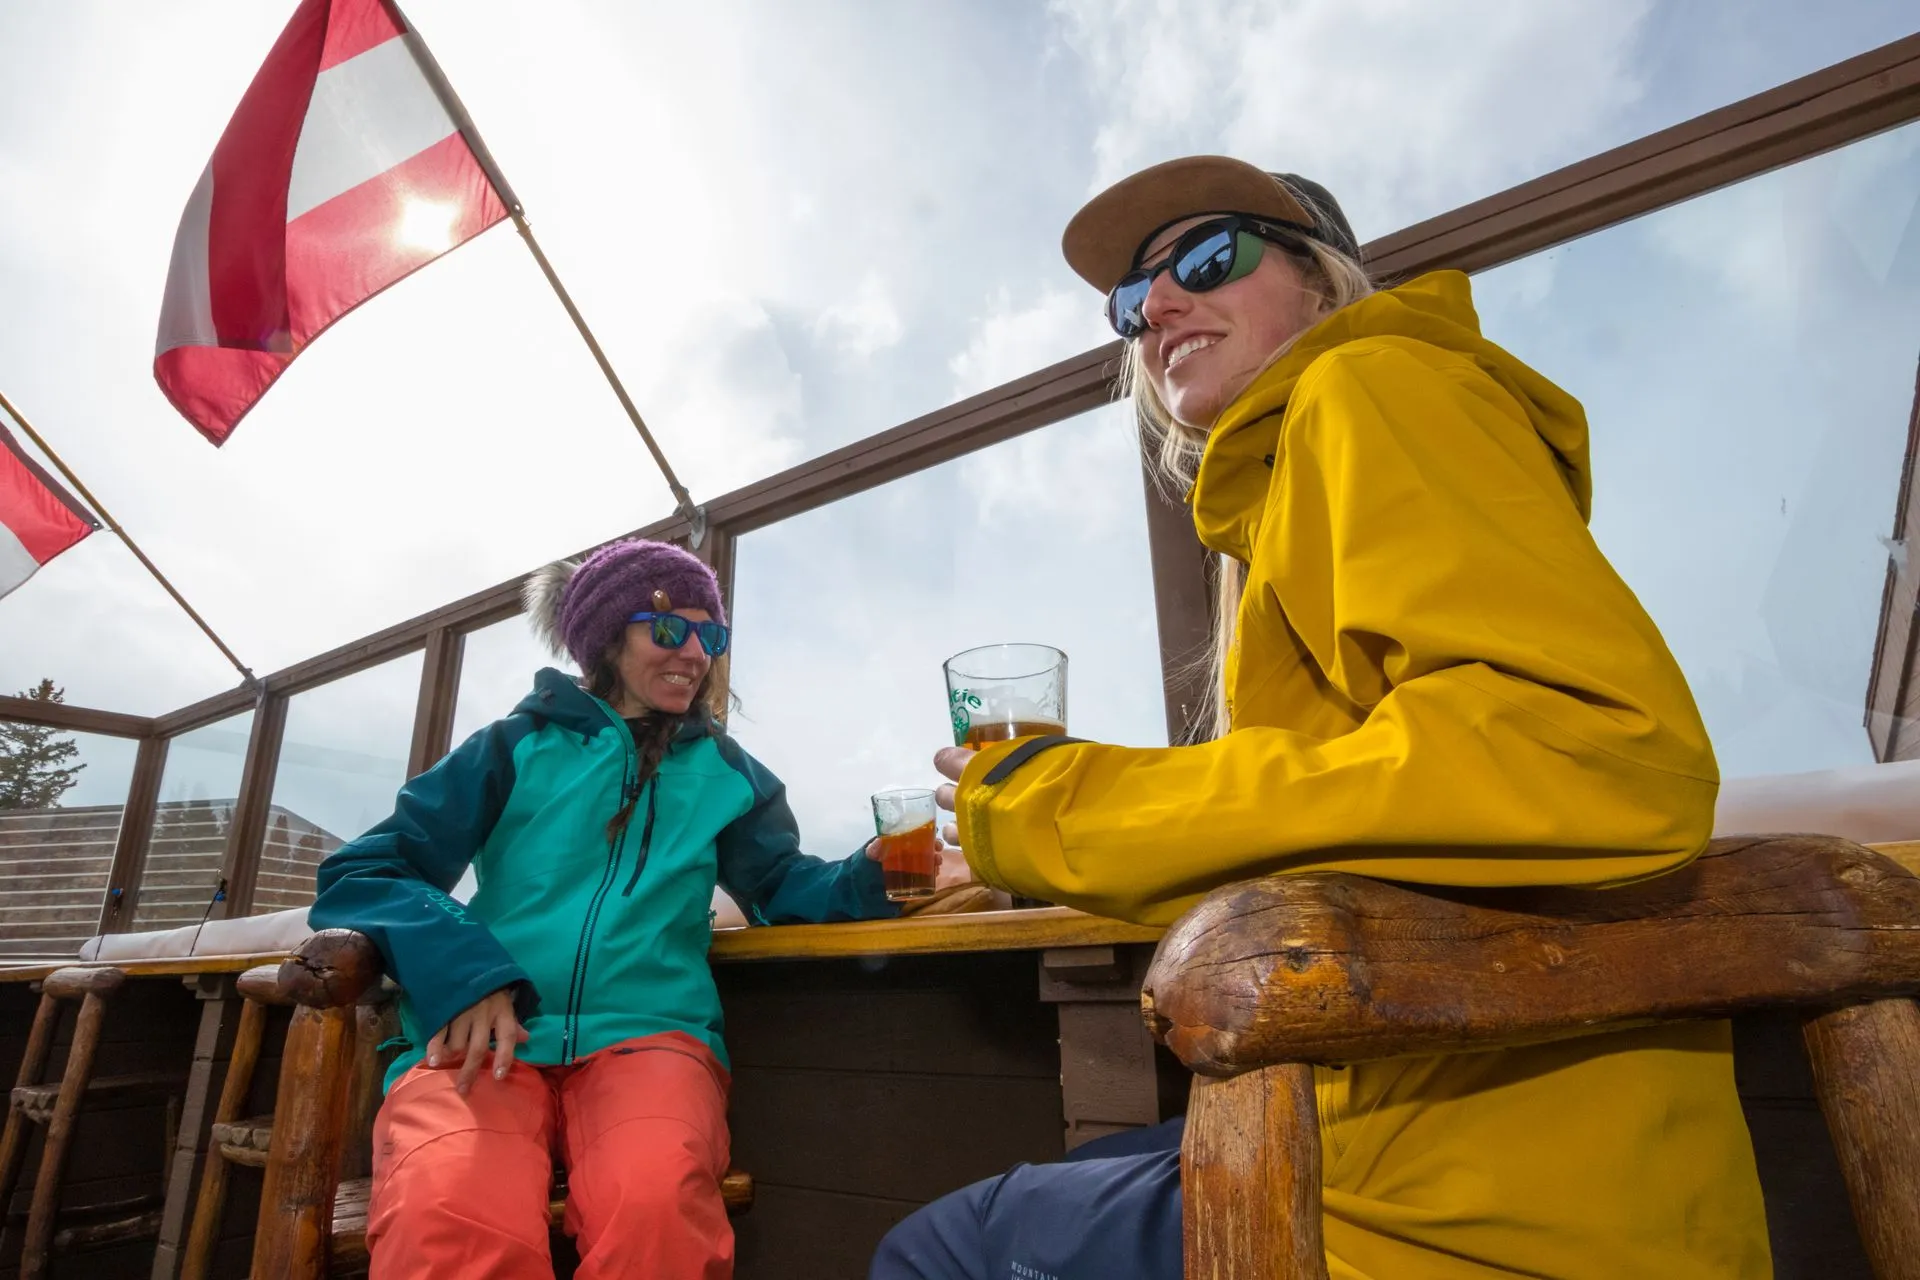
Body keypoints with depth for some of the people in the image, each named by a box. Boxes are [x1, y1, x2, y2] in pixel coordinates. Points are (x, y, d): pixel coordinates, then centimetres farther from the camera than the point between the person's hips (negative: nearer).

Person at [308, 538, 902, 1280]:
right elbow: (362, 876, 4)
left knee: (654, 1209, -33)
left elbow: (782, 883, 10)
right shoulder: (519, 746, 10)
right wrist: (463, 974, -15)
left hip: (645, 1032, 1)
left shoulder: (723, 772, 16)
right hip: (482, 1037, 0)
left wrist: (872, 881, -13)